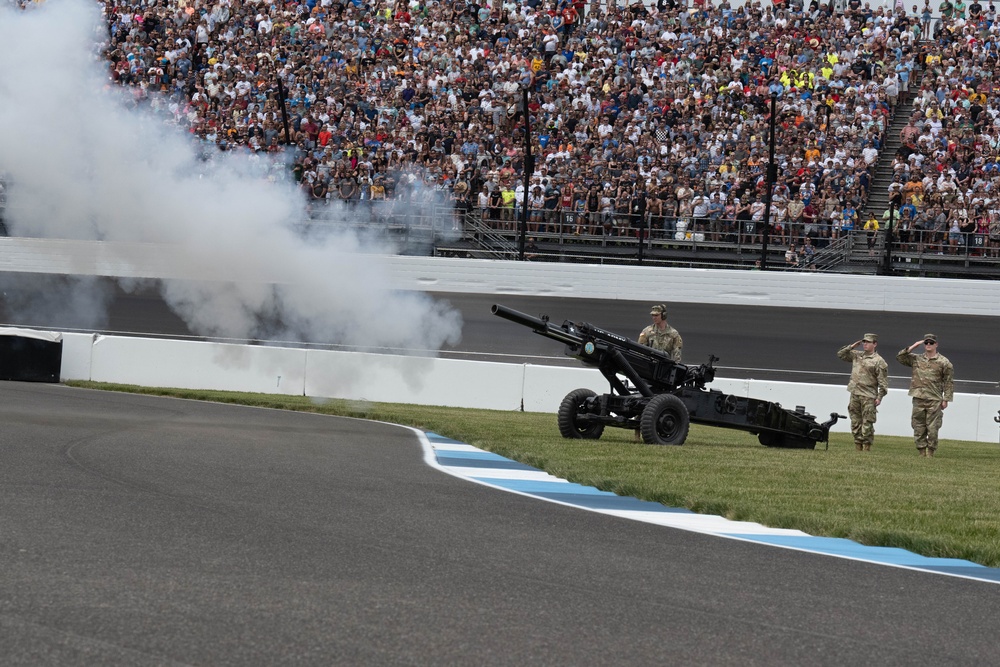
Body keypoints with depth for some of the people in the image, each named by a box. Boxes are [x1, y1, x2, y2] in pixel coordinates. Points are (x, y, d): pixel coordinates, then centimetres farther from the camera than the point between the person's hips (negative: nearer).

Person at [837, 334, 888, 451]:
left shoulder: (879, 361, -4)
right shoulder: (856, 355, 13)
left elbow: (883, 382, -7)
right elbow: (840, 354, 22)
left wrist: (879, 397, -13)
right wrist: (851, 347, 8)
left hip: (868, 397, -6)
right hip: (854, 395, 6)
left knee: (867, 424, -6)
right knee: (855, 423, 7)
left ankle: (866, 447, -3)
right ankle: (858, 447, 13)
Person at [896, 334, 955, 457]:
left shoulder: (944, 362, 2)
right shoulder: (916, 359, 12)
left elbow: (949, 382, 1)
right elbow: (900, 358, 8)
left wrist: (946, 399, -4)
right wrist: (912, 347, 1)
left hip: (934, 401, -3)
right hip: (918, 399, 3)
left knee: (932, 428, -4)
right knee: (918, 428, 3)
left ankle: (930, 453, 1)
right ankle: (922, 452, 9)